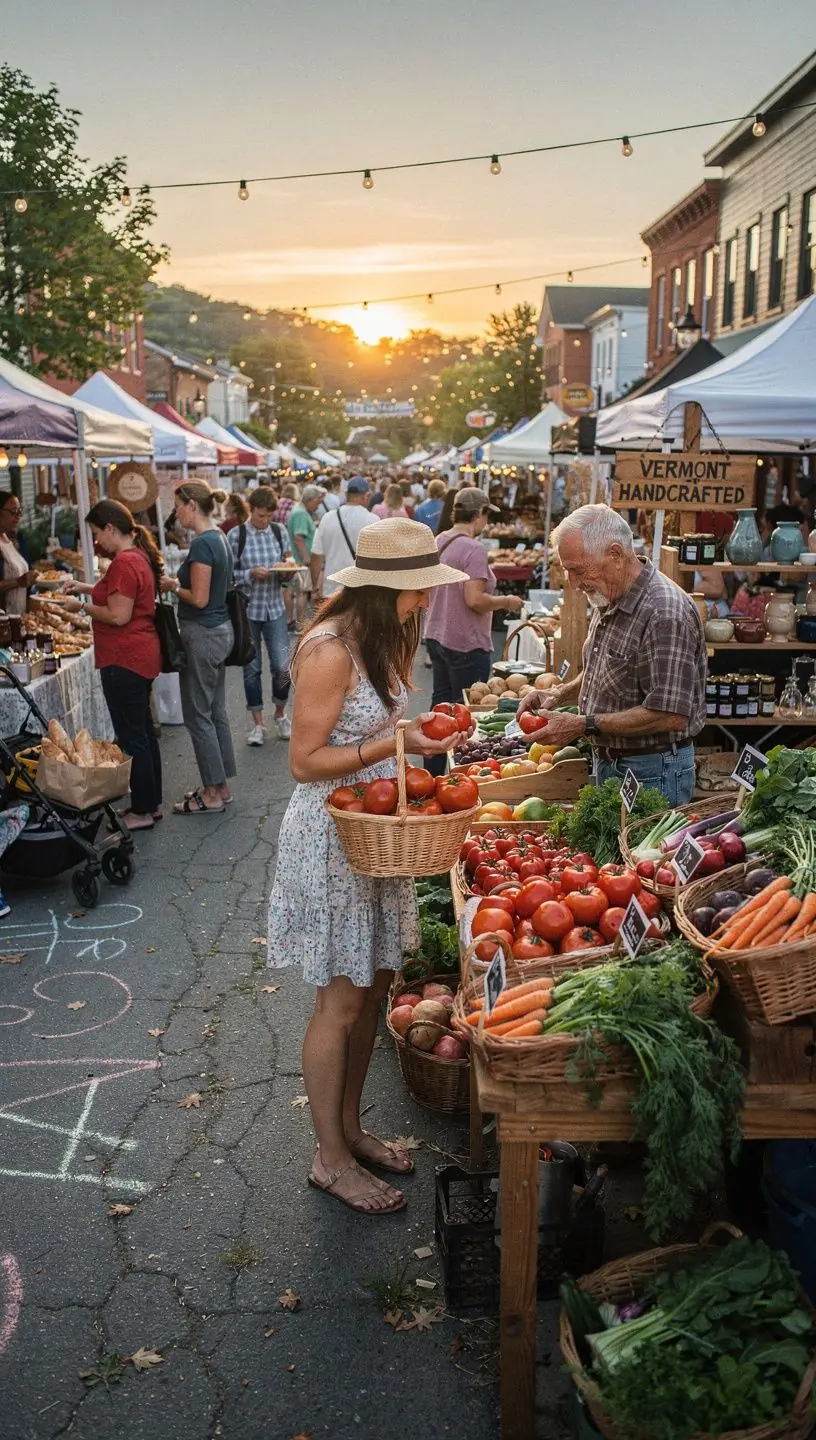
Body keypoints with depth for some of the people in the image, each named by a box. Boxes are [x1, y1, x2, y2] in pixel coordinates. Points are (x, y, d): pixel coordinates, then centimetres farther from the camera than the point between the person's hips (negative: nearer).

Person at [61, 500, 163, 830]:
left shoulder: (124, 563, -19)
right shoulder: (138, 556, 12)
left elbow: (118, 615, -21)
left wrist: (81, 606, -9)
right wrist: (87, 588, 16)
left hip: (124, 660, -10)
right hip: (141, 655, 10)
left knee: (131, 735, -1)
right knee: (143, 731, 16)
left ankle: (142, 811, 7)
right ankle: (151, 803, 26)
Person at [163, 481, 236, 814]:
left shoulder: (202, 544, -19)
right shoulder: (220, 538, 11)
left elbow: (199, 598, -21)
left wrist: (174, 586, -4)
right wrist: (181, 583, 11)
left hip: (202, 635, -10)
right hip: (220, 629, 10)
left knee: (198, 715, 0)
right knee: (215, 712, 15)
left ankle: (212, 794, 7)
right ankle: (220, 786, 23)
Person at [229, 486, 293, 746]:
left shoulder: (279, 531, 4)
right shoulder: (236, 535, -5)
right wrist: (251, 574, -19)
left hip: (275, 608, 2)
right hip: (247, 610, -2)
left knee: (283, 666, -3)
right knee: (251, 668, 6)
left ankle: (280, 714, 23)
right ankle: (258, 723, 19)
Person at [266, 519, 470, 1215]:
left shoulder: (383, 638, 8)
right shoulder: (331, 650, -22)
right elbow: (305, 761, -20)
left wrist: (423, 731, -2)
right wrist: (396, 742, -25)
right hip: (333, 839, -9)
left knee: (374, 984, 16)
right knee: (341, 1001, 3)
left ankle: (349, 1127, 33)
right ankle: (331, 1160, 20)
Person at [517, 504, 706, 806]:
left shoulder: (666, 614, -24)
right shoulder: (610, 602, 7)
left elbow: (672, 716, -28)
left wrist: (584, 725, -23)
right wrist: (560, 694, 4)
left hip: (653, 774, -9)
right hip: (608, 763, 9)